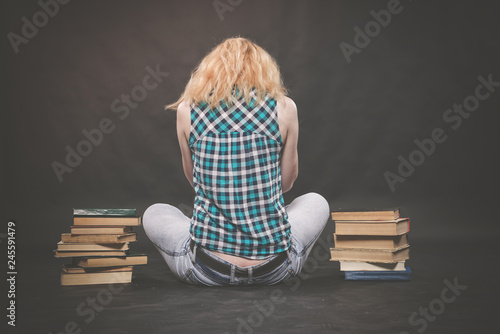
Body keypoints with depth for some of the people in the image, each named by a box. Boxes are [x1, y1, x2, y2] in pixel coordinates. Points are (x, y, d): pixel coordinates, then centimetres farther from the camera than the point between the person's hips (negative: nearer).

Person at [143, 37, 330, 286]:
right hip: (274, 268, 0)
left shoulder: (187, 109, -1)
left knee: (153, 214, 31)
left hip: (207, 269, 0)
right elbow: (287, 183, 9)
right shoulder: (284, 107, -3)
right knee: (316, 202, 31)